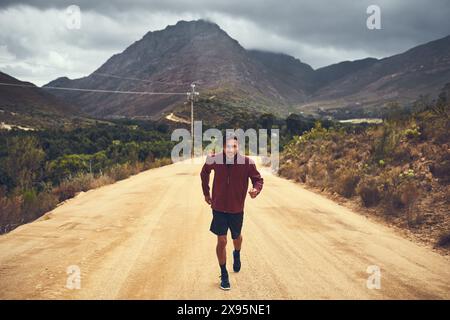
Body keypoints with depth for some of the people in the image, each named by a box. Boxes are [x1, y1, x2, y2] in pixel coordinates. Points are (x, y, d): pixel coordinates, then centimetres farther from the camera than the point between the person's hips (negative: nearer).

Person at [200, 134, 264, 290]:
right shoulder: (214, 160, -14)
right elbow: (204, 173, 7)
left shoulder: (247, 162, -18)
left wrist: (256, 189, -30)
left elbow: (258, 179, -7)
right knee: (221, 241, -3)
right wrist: (206, 193, 9)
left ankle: (237, 255, 56)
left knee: (236, 237, 21)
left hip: (237, 209, 1)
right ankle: (224, 275, 15)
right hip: (219, 208, -1)